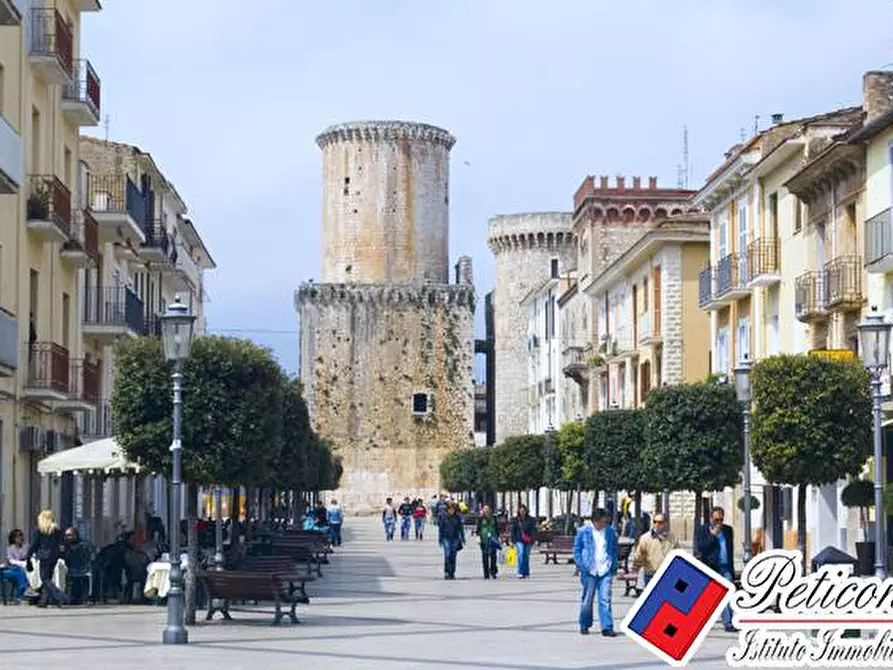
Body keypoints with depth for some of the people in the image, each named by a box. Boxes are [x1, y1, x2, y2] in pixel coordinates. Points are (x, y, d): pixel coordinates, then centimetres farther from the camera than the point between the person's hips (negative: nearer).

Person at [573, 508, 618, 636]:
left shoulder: (611, 531, 6)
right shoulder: (583, 531, -2)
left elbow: (614, 549, 15)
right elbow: (577, 549, 4)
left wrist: (613, 566, 5)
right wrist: (581, 566, -5)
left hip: (606, 570, 1)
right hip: (589, 571, -1)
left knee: (605, 599, -6)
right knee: (587, 600, 8)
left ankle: (607, 627, -6)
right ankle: (584, 625, 22)